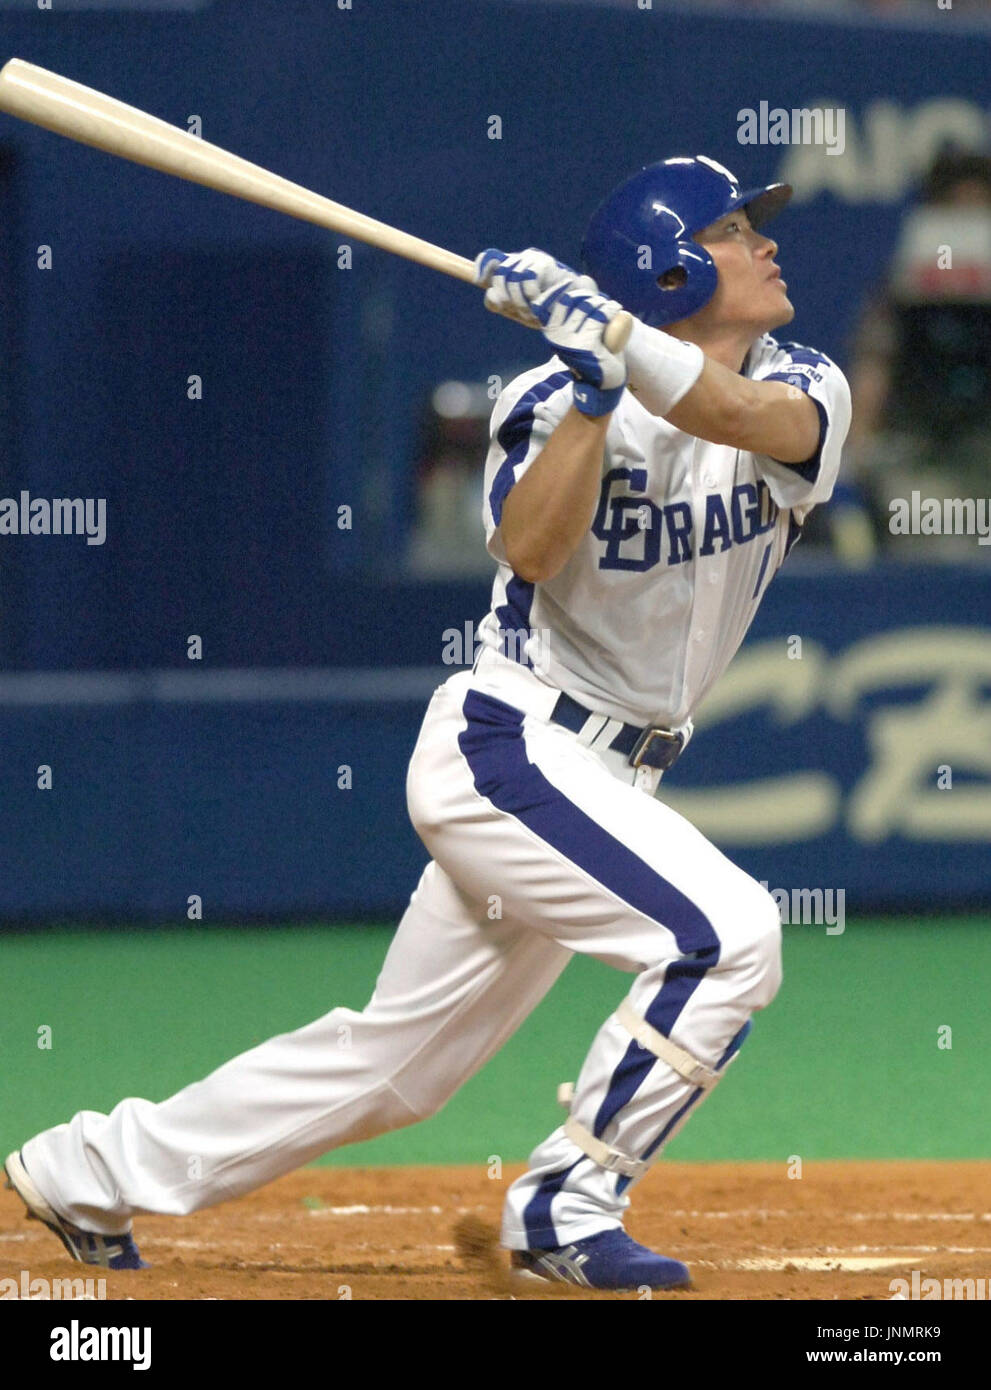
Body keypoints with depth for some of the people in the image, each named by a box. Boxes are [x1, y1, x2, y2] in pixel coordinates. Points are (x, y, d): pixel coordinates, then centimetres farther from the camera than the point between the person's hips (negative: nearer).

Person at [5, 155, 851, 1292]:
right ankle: (567, 1209, -13)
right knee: (725, 933, -23)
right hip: (506, 749, -6)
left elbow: (759, 417, -23)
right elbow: (530, 549, -25)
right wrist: (594, 384, -31)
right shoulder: (558, 399, -8)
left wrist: (608, 336, -30)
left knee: (391, 1065, 12)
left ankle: (92, 1169, 24)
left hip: (600, 782, 6)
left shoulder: (805, 391, 1)